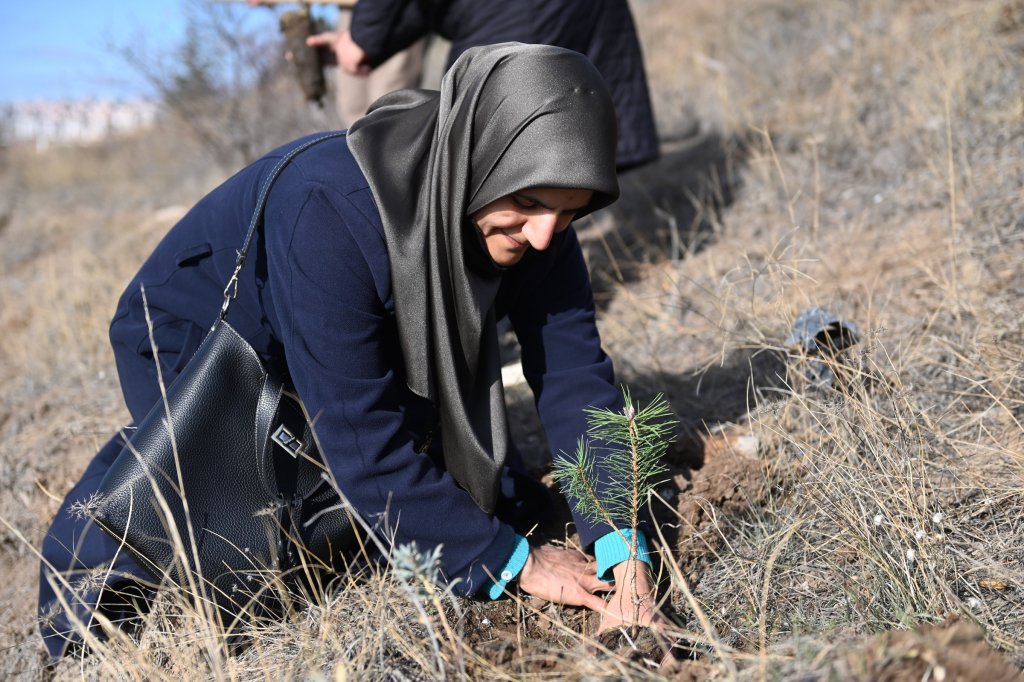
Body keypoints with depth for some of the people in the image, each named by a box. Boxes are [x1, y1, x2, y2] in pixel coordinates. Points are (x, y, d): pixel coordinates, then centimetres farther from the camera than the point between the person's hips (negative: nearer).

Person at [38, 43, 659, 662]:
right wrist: (514, 561, -32)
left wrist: (623, 549, -34)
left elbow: (578, 381, -21)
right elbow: (363, 445, -38)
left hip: (378, 353, 6)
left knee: (510, 509, 2)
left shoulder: (536, 223, -22)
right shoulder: (332, 211, -41)